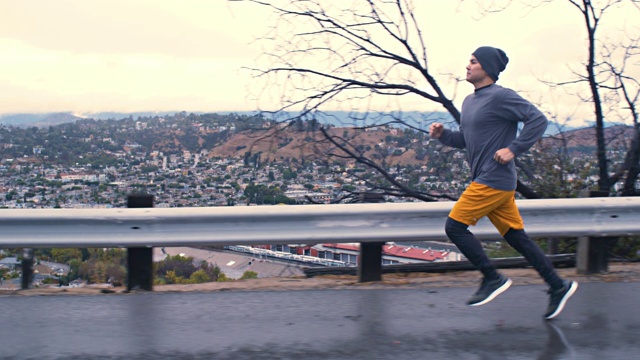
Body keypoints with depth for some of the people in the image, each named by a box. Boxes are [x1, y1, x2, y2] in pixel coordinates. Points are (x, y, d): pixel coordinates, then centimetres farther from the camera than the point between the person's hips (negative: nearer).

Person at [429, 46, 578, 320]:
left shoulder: (500, 96, -11)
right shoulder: (469, 101, 16)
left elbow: (538, 120, -16)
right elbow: (466, 140, 23)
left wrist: (513, 149, -19)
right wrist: (442, 135, 7)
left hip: (494, 181, -9)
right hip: (484, 181, 9)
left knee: (454, 227, -7)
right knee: (516, 237, 10)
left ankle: (492, 278, 3)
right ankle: (558, 286, 17)